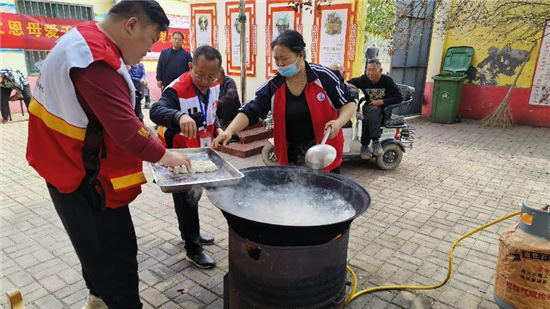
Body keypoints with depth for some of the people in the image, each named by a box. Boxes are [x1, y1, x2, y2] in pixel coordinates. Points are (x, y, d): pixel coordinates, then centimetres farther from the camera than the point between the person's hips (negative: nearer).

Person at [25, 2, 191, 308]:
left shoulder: (85, 39, 5)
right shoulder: (97, 59, -29)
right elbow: (126, 132, -31)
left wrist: (140, 126, 4)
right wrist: (162, 155, -16)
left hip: (72, 163, 11)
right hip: (84, 174, -11)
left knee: (97, 243, 25)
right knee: (116, 251, 0)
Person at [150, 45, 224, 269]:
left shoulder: (214, 87, -5)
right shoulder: (177, 90, -29)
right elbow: (156, 111, -48)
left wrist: (217, 129, -4)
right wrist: (180, 116, -68)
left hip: (201, 153, 8)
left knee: (194, 195, 23)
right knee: (187, 199, 4)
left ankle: (191, 234, 44)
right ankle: (193, 248, 20)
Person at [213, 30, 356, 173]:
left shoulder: (324, 76, -11)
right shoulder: (273, 86, -5)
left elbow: (349, 102, -2)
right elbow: (250, 111, -8)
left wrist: (339, 122, -21)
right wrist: (229, 131, -24)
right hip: (292, 156, 2)